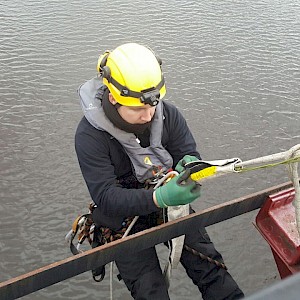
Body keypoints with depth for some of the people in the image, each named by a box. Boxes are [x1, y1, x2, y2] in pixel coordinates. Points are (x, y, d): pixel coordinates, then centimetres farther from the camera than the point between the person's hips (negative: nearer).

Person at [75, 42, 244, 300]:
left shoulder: (167, 114, -15)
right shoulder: (90, 135, -24)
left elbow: (189, 153, -7)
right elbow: (106, 198, -27)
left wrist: (191, 164, -35)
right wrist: (160, 198, -43)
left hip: (169, 202, 3)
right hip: (124, 215, -2)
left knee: (208, 266, -5)